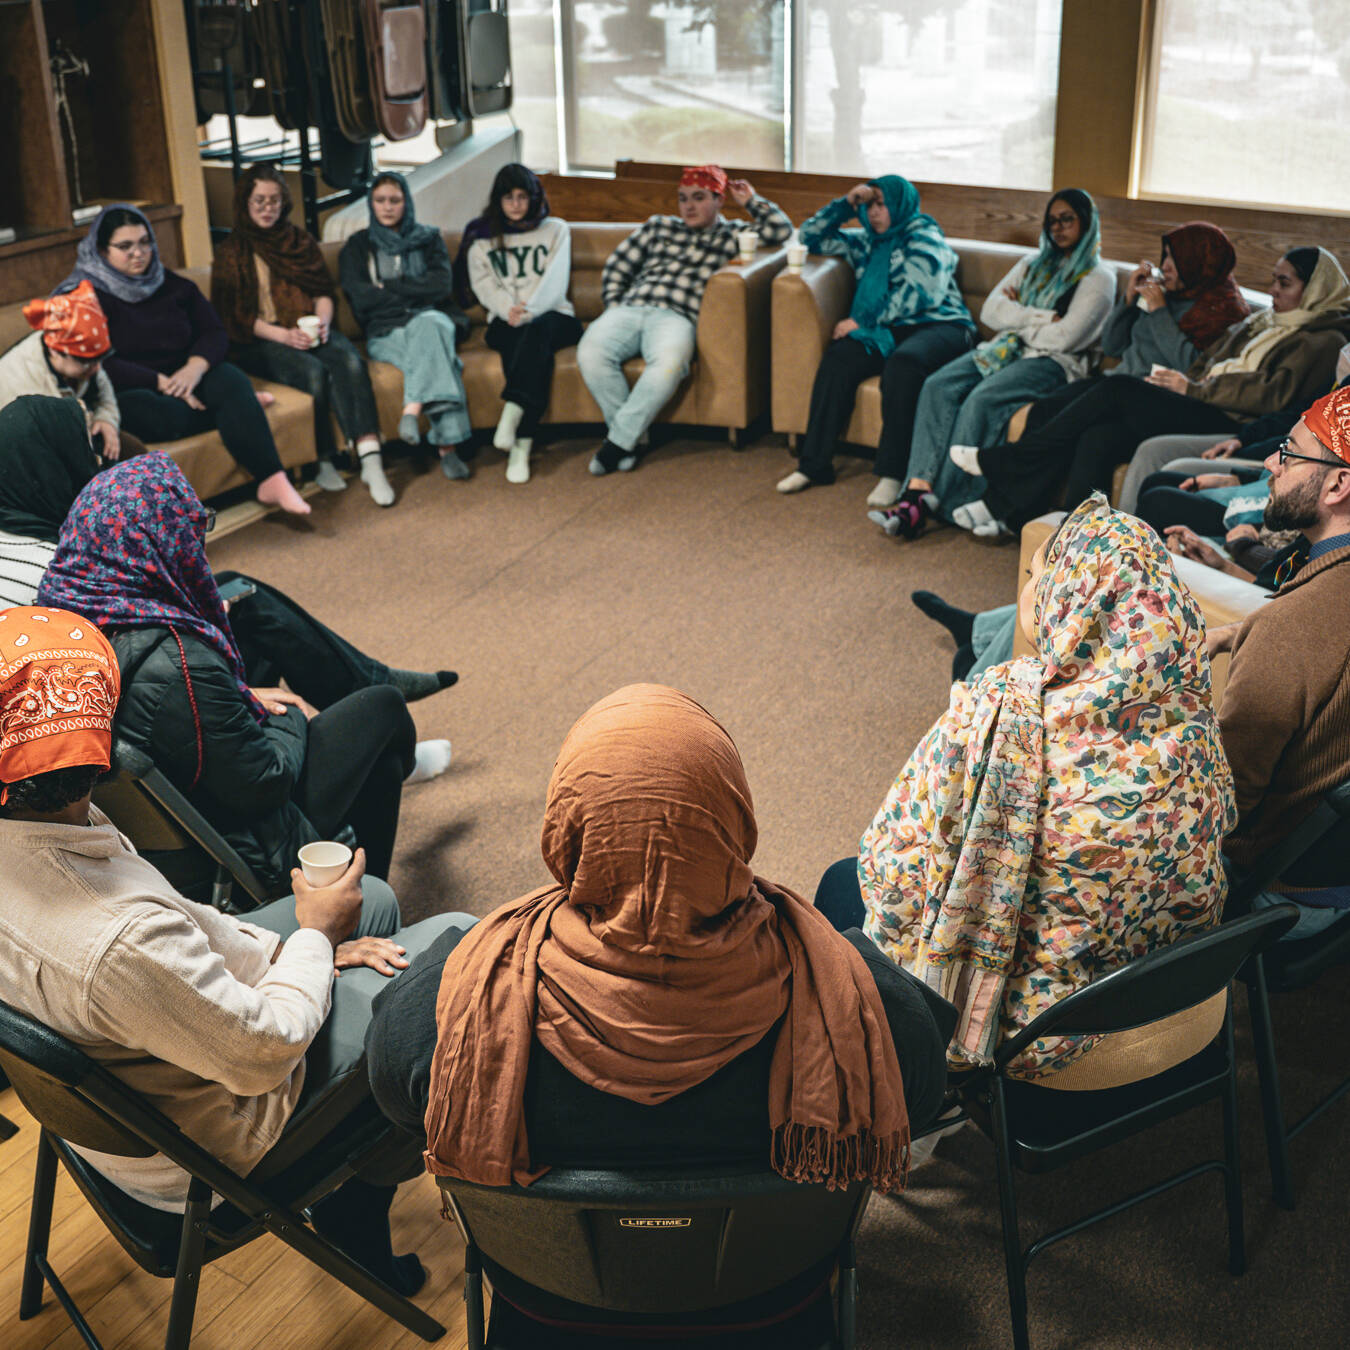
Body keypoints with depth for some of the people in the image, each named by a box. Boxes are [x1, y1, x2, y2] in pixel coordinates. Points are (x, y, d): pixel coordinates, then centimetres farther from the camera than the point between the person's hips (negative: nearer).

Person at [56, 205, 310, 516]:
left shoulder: (172, 285, 12)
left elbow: (214, 332, 7)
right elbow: (101, 366, -15)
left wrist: (195, 367, -16)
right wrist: (161, 383, -23)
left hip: (181, 378, 5)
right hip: (127, 392, -4)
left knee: (232, 380, -28)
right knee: (168, 417, -38)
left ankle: (272, 481, -38)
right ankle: (240, 405, -9)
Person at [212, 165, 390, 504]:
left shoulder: (300, 240, 19)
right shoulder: (232, 253, 7)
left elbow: (324, 290, 15)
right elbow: (233, 316, -2)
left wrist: (323, 321, -9)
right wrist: (283, 336, -16)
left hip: (309, 329, 3)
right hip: (260, 341, -3)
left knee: (350, 361, -30)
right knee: (313, 371, -34)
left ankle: (370, 461, -41)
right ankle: (323, 462, -23)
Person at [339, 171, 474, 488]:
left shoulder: (428, 238, 19)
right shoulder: (358, 246, 17)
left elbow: (442, 286, 1)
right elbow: (360, 299, 0)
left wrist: (389, 287, -1)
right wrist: (414, 292, 1)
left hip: (433, 318, 2)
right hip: (385, 333, -1)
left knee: (430, 324, -38)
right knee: (436, 353, -37)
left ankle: (412, 411, -48)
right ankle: (446, 446, -51)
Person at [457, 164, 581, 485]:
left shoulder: (555, 230, 18)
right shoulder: (481, 237, 21)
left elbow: (556, 279, 2)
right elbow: (483, 284, 6)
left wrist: (529, 311, -18)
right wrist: (508, 308, -17)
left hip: (552, 315, 0)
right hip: (505, 321, 0)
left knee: (538, 330, -39)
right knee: (537, 349, -37)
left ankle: (511, 414, -55)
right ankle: (522, 442, -52)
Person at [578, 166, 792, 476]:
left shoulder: (731, 237, 22)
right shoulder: (658, 226, 28)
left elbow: (781, 230, 10)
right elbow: (616, 269, 25)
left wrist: (749, 201, 18)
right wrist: (614, 313, 11)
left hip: (676, 317, -3)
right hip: (629, 308, 3)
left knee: (669, 360, -40)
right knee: (591, 351, -30)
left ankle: (619, 440, -29)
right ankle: (631, 438, -20)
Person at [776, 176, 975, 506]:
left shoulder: (924, 238, 0)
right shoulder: (867, 241, 21)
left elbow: (912, 295, -14)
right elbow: (811, 237, 25)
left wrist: (862, 322, -15)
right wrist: (846, 203, 13)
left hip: (938, 324, -5)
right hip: (888, 330, 6)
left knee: (903, 362, -39)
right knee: (838, 358, -24)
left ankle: (892, 473, -38)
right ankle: (814, 463, -25)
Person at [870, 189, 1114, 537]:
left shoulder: (1099, 278, 2)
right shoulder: (1033, 263, 22)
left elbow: (1062, 338, -11)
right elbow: (990, 310, 7)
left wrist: (1017, 317, 3)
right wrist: (1043, 318, -6)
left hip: (1052, 363, -6)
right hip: (1006, 350, 6)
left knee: (982, 400, -33)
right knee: (938, 386, -23)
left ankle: (945, 502, -31)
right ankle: (918, 490, -35)